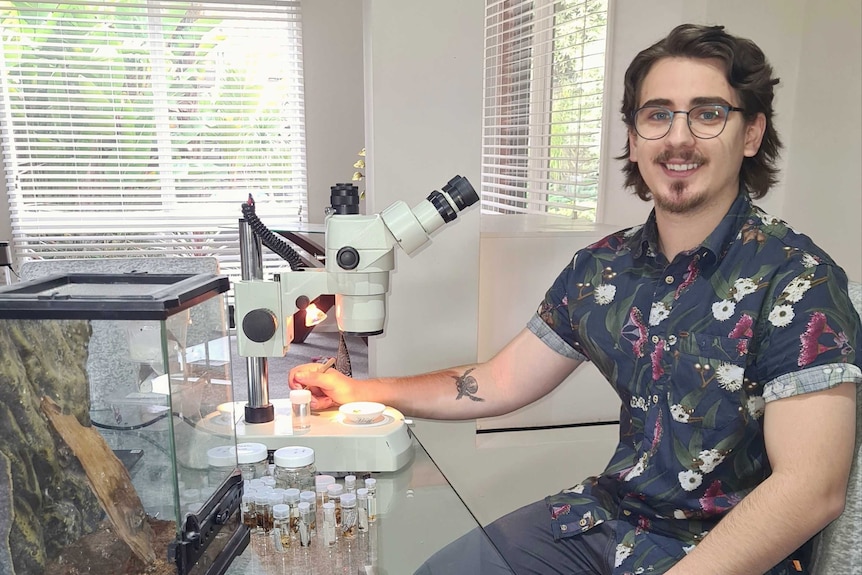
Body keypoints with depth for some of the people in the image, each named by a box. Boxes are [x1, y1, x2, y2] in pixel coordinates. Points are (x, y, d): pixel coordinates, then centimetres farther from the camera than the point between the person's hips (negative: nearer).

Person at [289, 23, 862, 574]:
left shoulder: (795, 281, -17)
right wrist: (359, 391, 3)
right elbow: (500, 382, 5)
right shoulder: (599, 269, -1)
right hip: (606, 514, 5)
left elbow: (811, 489, -22)